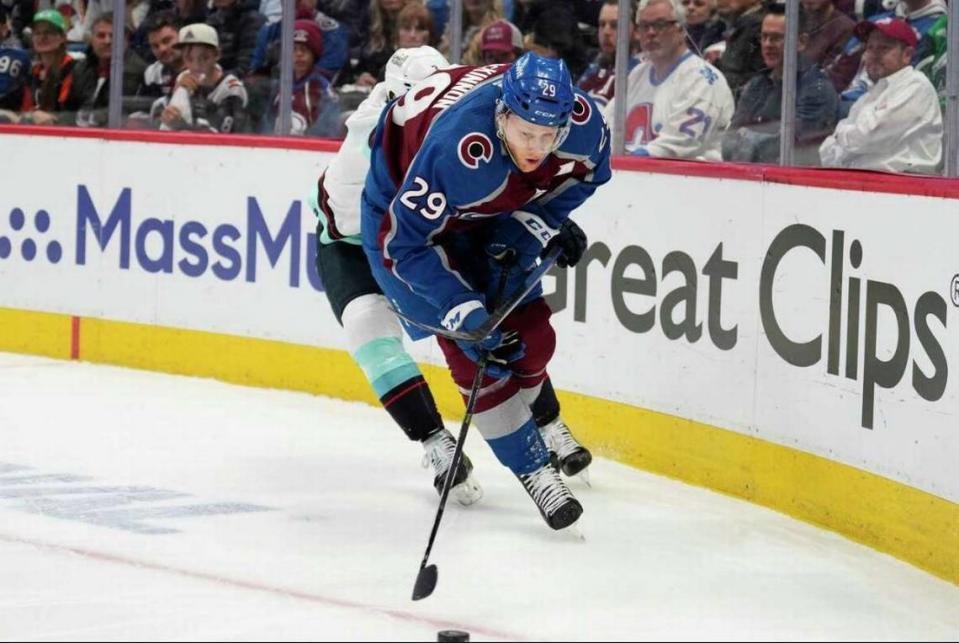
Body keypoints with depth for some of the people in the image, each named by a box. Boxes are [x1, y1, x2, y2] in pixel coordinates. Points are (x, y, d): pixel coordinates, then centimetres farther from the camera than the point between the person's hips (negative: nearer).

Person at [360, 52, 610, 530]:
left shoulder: (583, 120, -28)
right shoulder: (456, 151, -44)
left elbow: (588, 169, -2)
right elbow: (403, 243, -34)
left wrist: (544, 221, -16)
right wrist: (463, 311, -37)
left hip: (488, 214, 6)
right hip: (400, 208, -5)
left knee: (529, 333, 10)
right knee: (472, 350, -12)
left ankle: (544, 422, 40)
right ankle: (534, 470, 2)